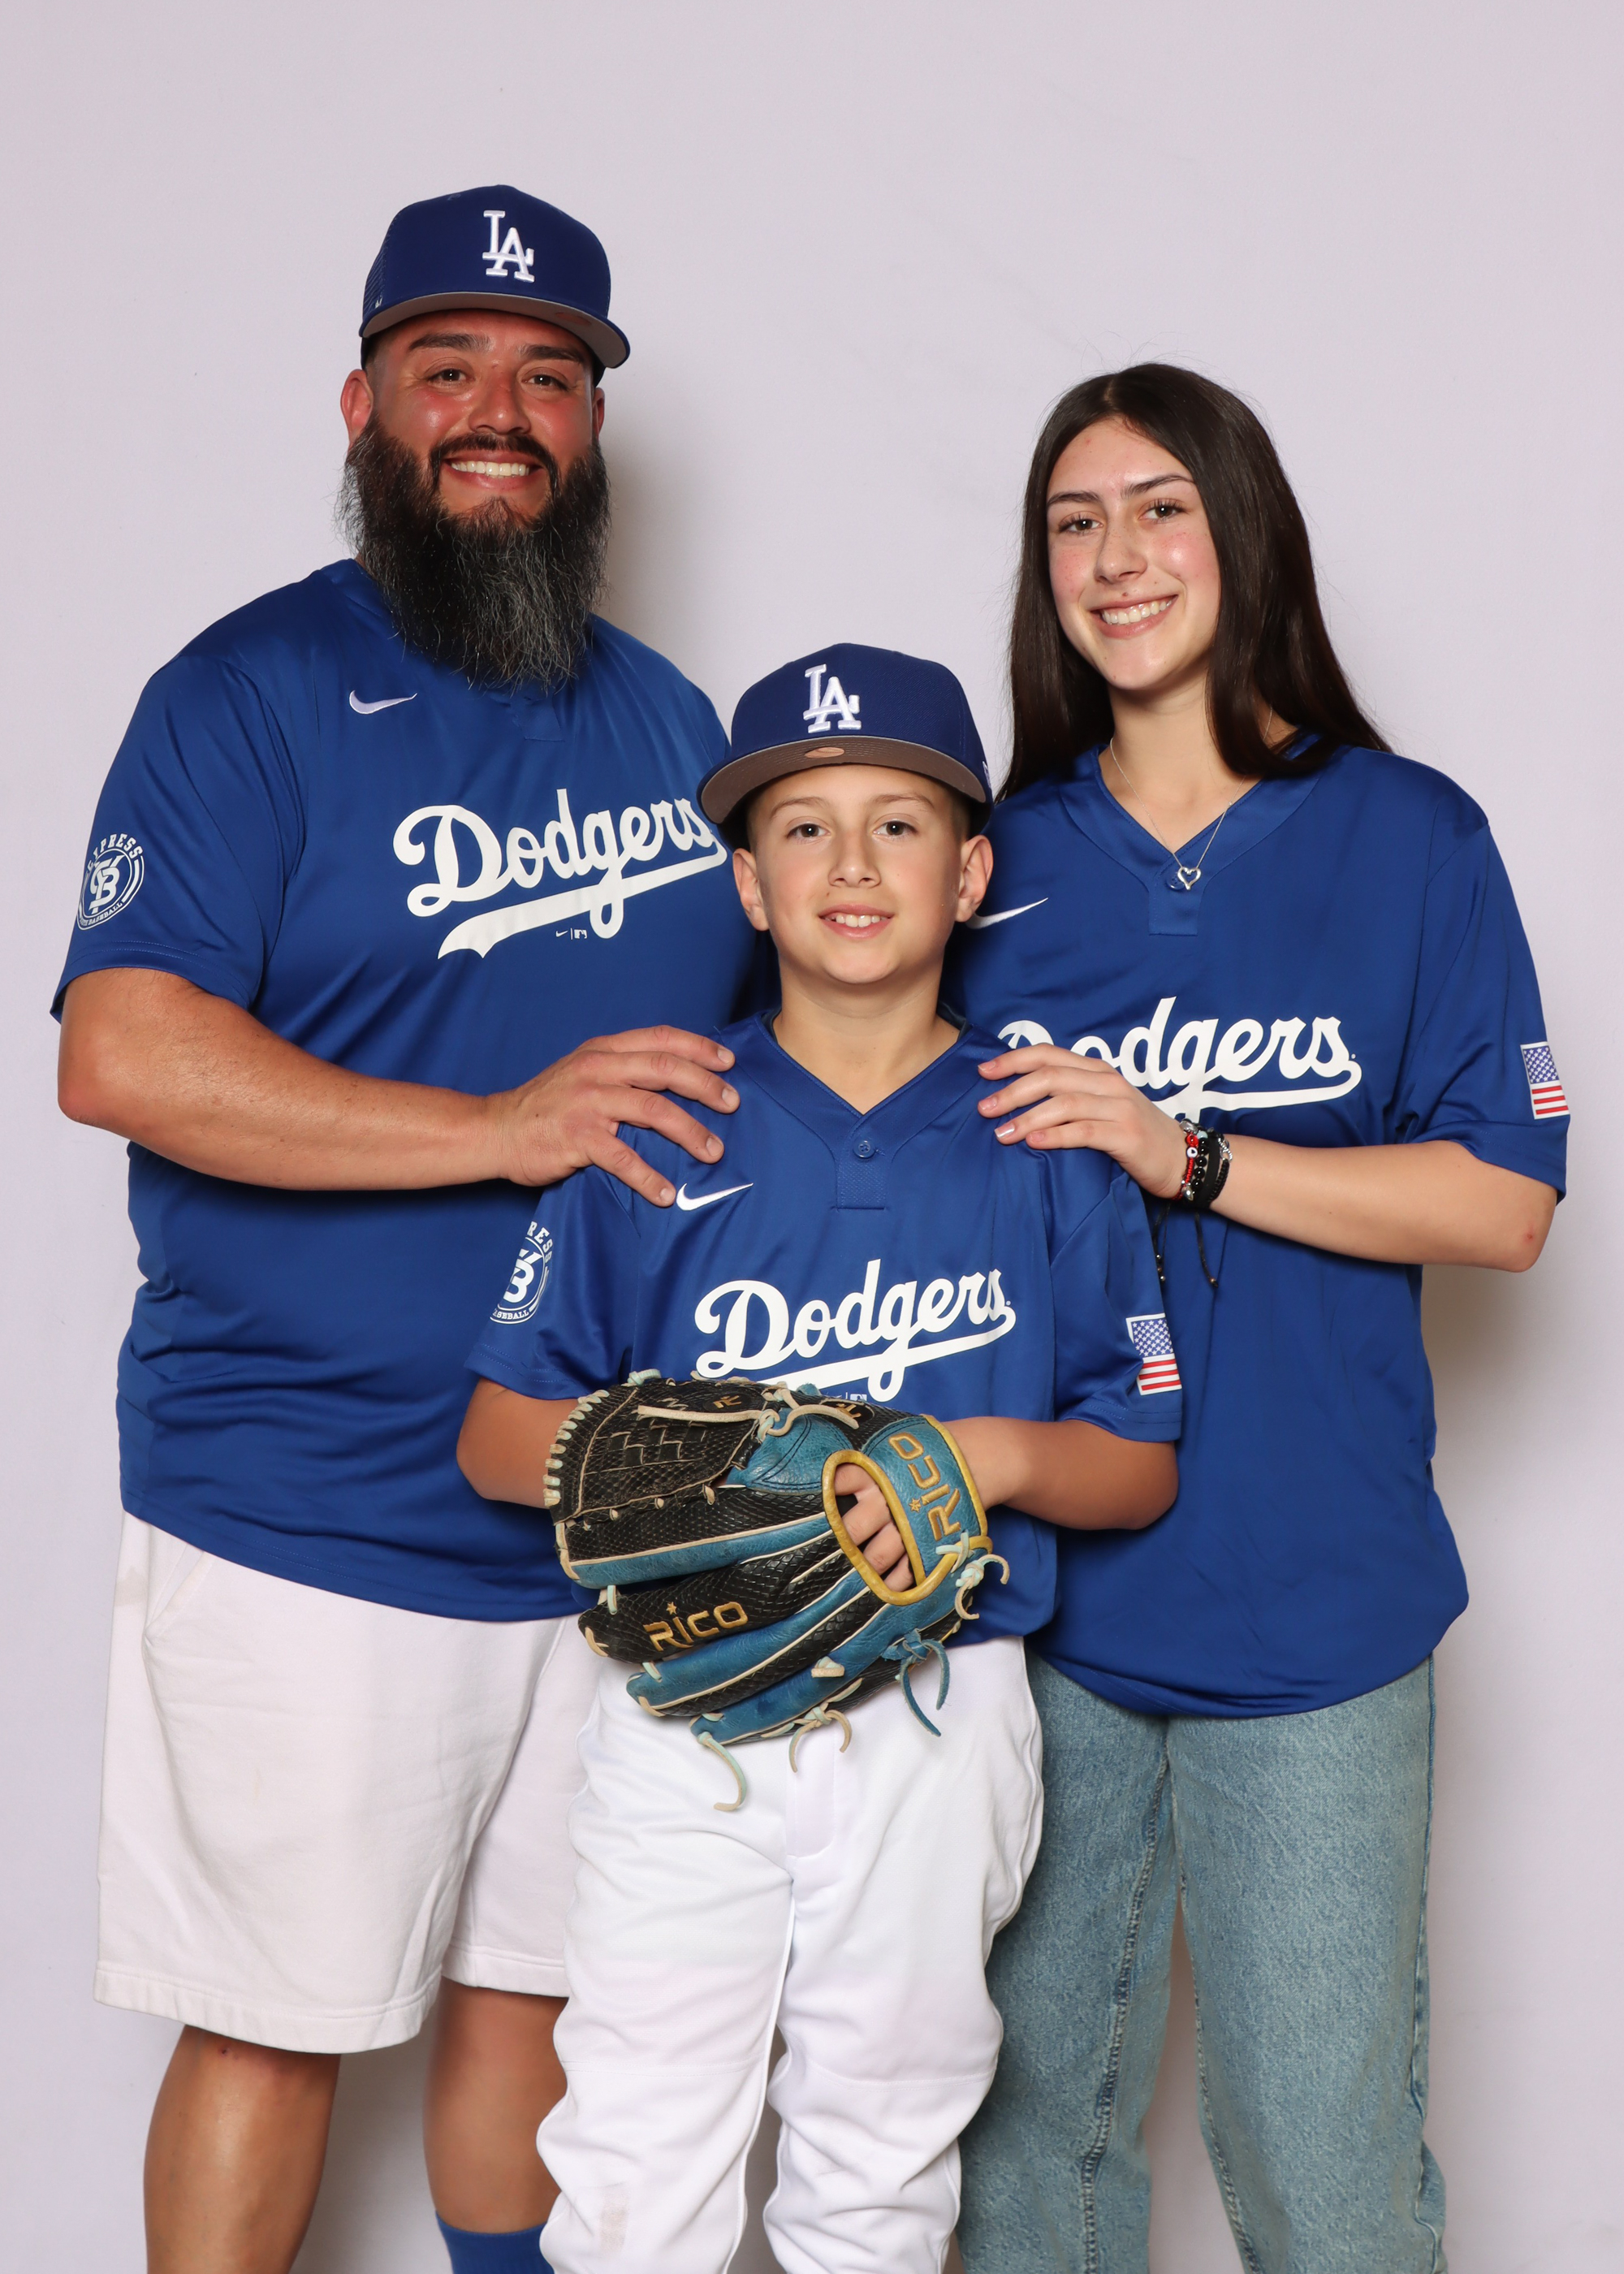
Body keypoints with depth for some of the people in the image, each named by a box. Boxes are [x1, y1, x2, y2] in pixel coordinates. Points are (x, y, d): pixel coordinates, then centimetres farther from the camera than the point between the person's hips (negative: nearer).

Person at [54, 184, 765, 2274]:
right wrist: (504, 1129, -22)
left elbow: (738, 1049, 22)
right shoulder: (253, 692, -6)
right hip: (302, 1532, -5)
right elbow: (121, 1055, -18)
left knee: (533, 1985, 18)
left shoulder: (665, 715, 12)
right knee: (269, 2027, 5)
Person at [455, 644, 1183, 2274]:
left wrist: (998, 1452, -14)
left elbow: (1142, 1467, 6)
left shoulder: (1044, 1142, 2)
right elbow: (498, 1436, 2)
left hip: (939, 1724, 1)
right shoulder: (660, 1126, 1)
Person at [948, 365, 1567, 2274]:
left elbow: (1503, 1203, -5)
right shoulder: (1001, 859, 7)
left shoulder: (1409, 841, 0)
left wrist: (1187, 1156, -15)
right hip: (1037, 1589, 2)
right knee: (1031, 2113, 13)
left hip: (1311, 1599, -2)